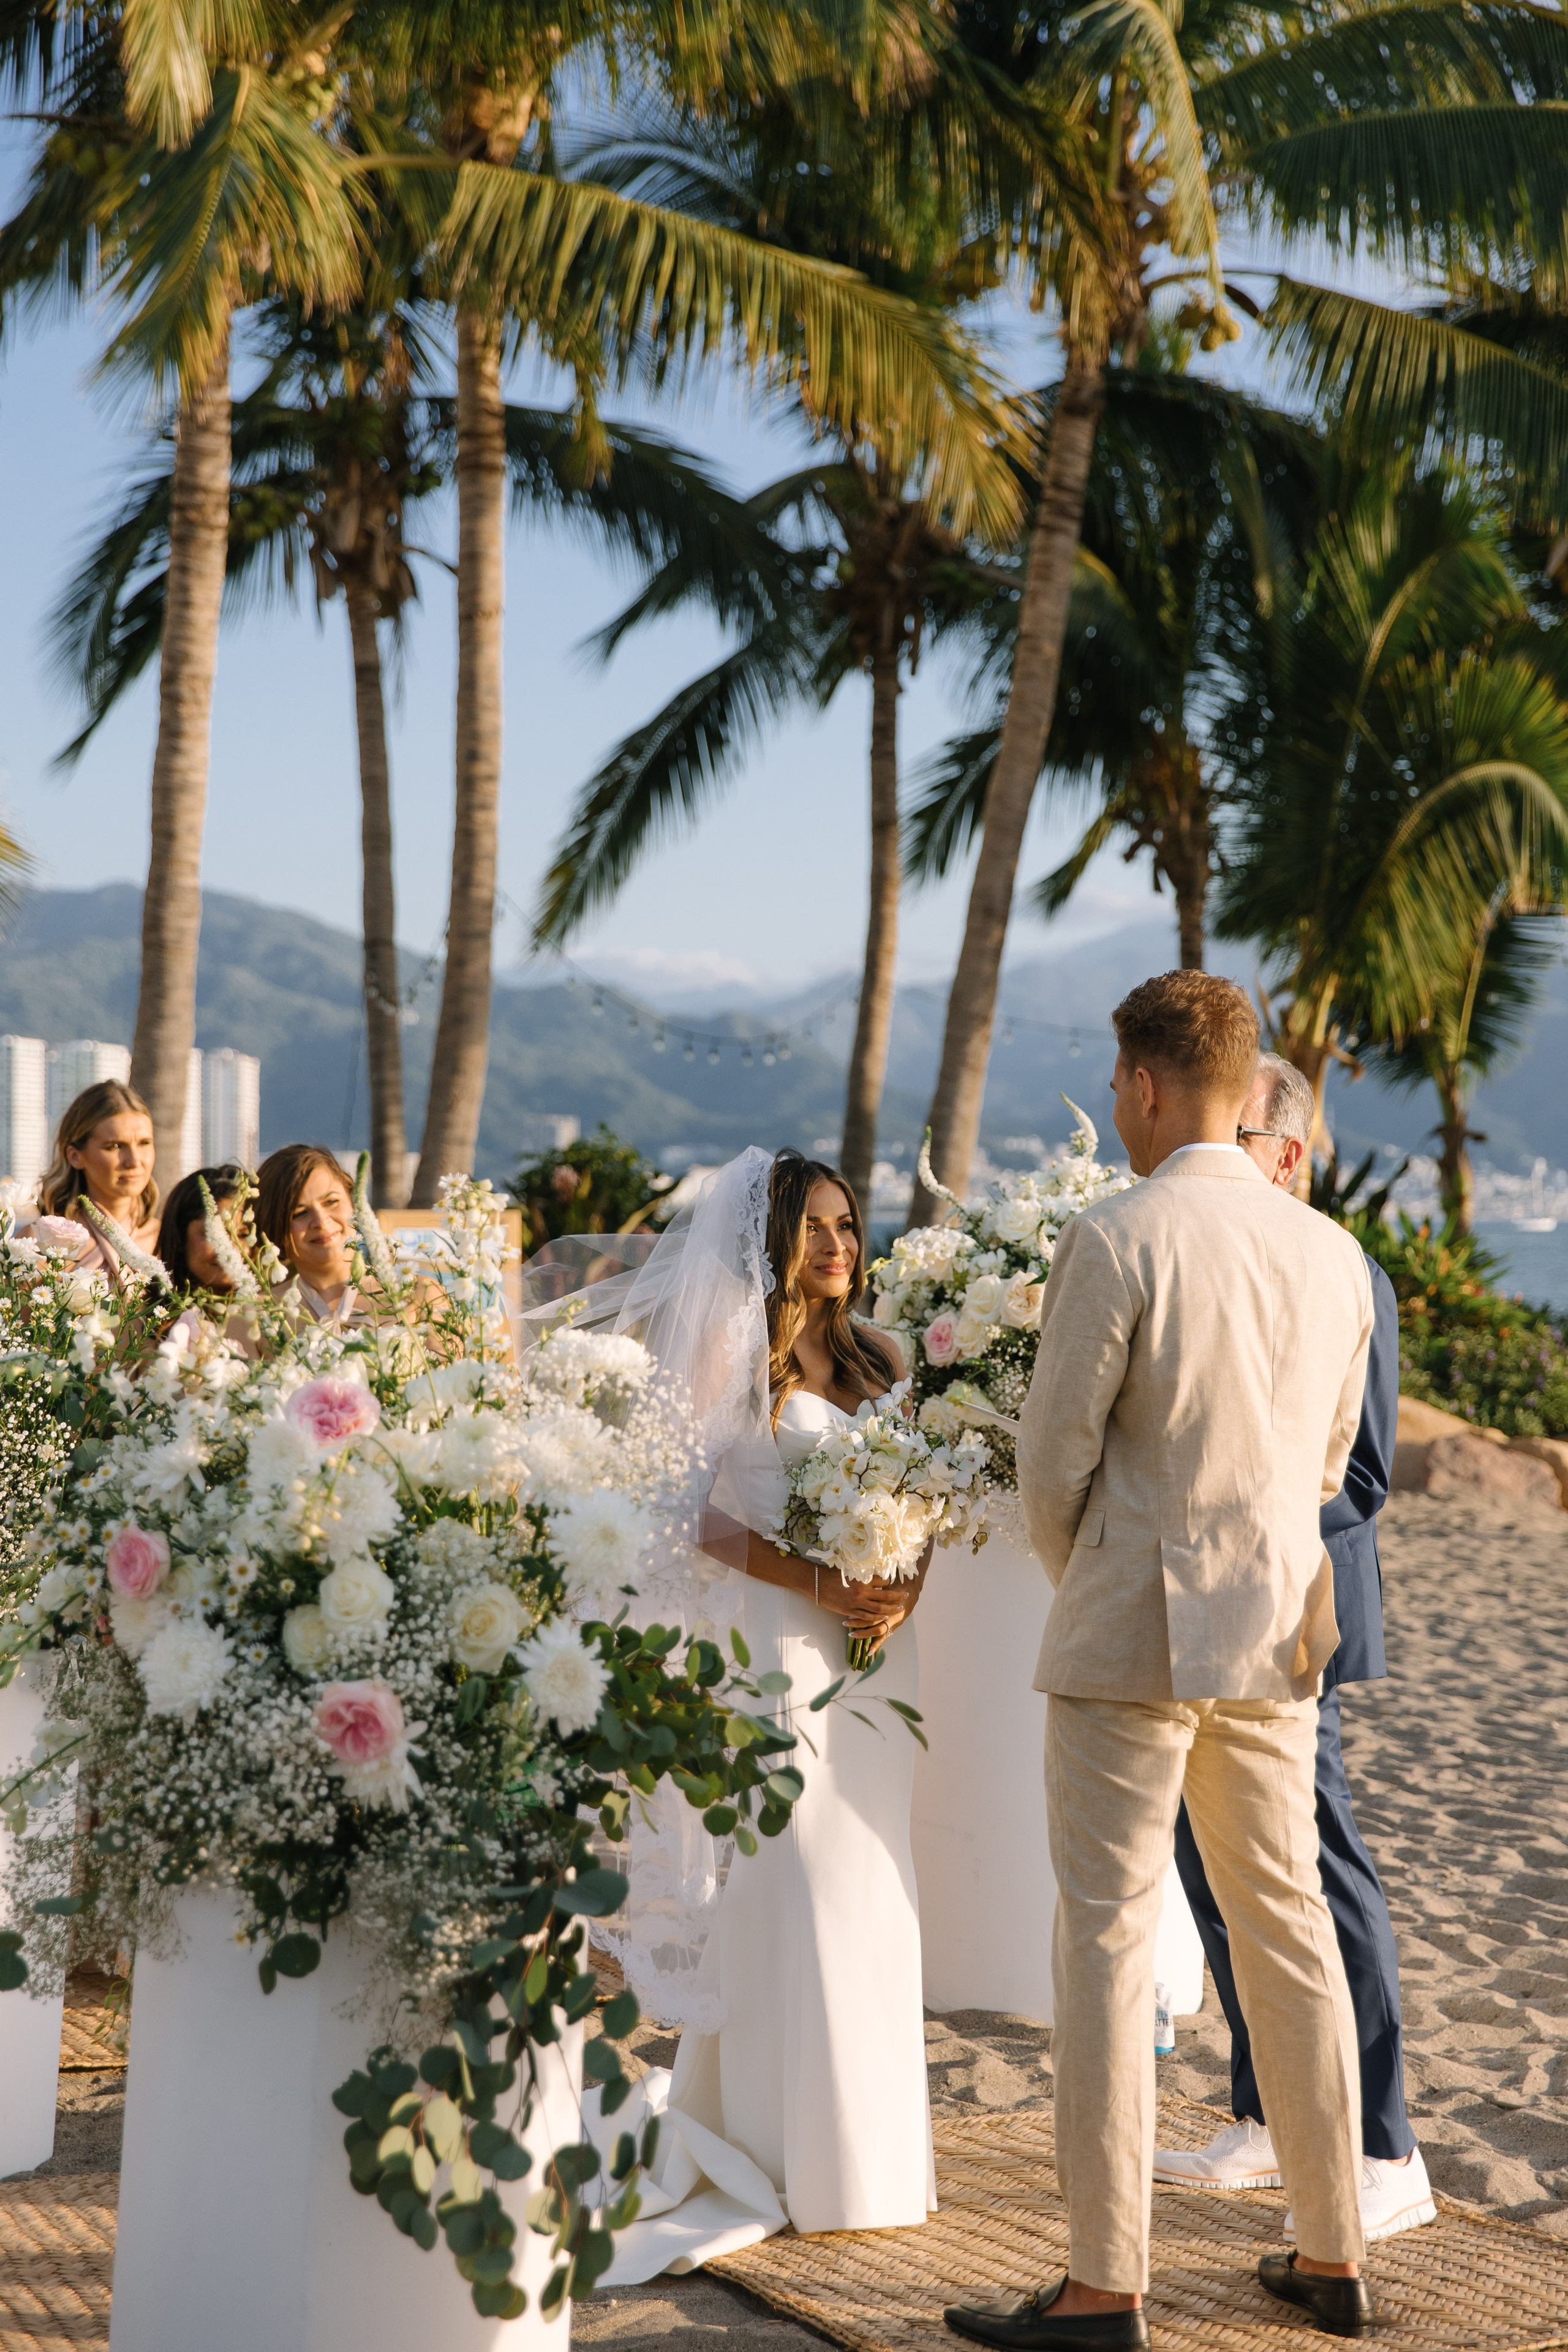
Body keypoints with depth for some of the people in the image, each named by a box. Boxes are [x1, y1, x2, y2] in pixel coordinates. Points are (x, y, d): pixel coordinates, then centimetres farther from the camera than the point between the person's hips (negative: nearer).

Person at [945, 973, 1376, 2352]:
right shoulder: (1333, 1255, 4)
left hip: (1132, 1637, -6)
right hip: (1279, 1633, 6)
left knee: (1110, 1939, 1)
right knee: (1288, 1926, 16)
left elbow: (1053, 1461, -11)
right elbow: (1330, 1456, 13)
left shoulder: (1117, 1242, -15)